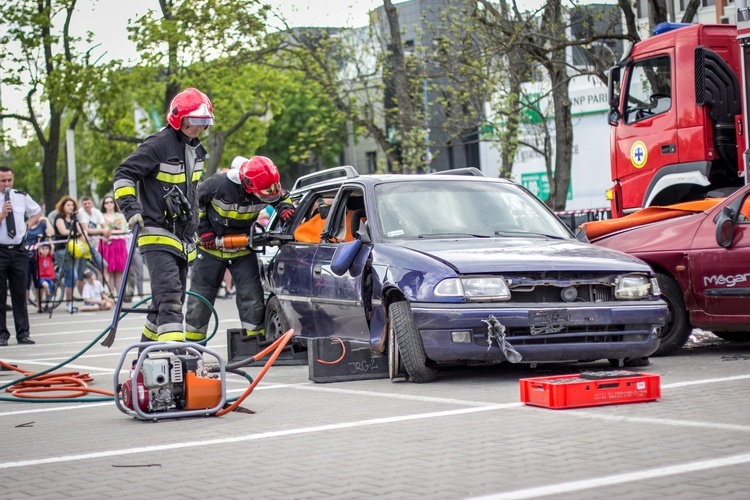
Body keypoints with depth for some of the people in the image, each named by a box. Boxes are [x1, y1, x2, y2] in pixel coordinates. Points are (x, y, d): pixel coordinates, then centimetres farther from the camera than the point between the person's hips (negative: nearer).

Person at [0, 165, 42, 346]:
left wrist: (28, 224, 11)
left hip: (19, 250, 3)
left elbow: (37, 212, 26)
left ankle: (23, 333, 9)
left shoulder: (22, 197, 7)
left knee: (20, 293, 5)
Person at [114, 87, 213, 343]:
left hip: (183, 237, 9)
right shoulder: (158, 144, -13)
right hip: (157, 235, -9)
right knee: (169, 296, -21)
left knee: (171, 301, 13)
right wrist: (131, 208, -23)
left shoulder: (195, 150, 14)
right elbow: (123, 174, -12)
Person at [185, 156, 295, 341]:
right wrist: (204, 231, -10)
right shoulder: (219, 184, -27)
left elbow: (282, 198, 7)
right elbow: (196, 202, -9)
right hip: (212, 247, -2)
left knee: (252, 296, -7)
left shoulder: (268, 188, -17)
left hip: (243, 251, 2)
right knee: (200, 297, 3)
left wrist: (285, 208, -16)